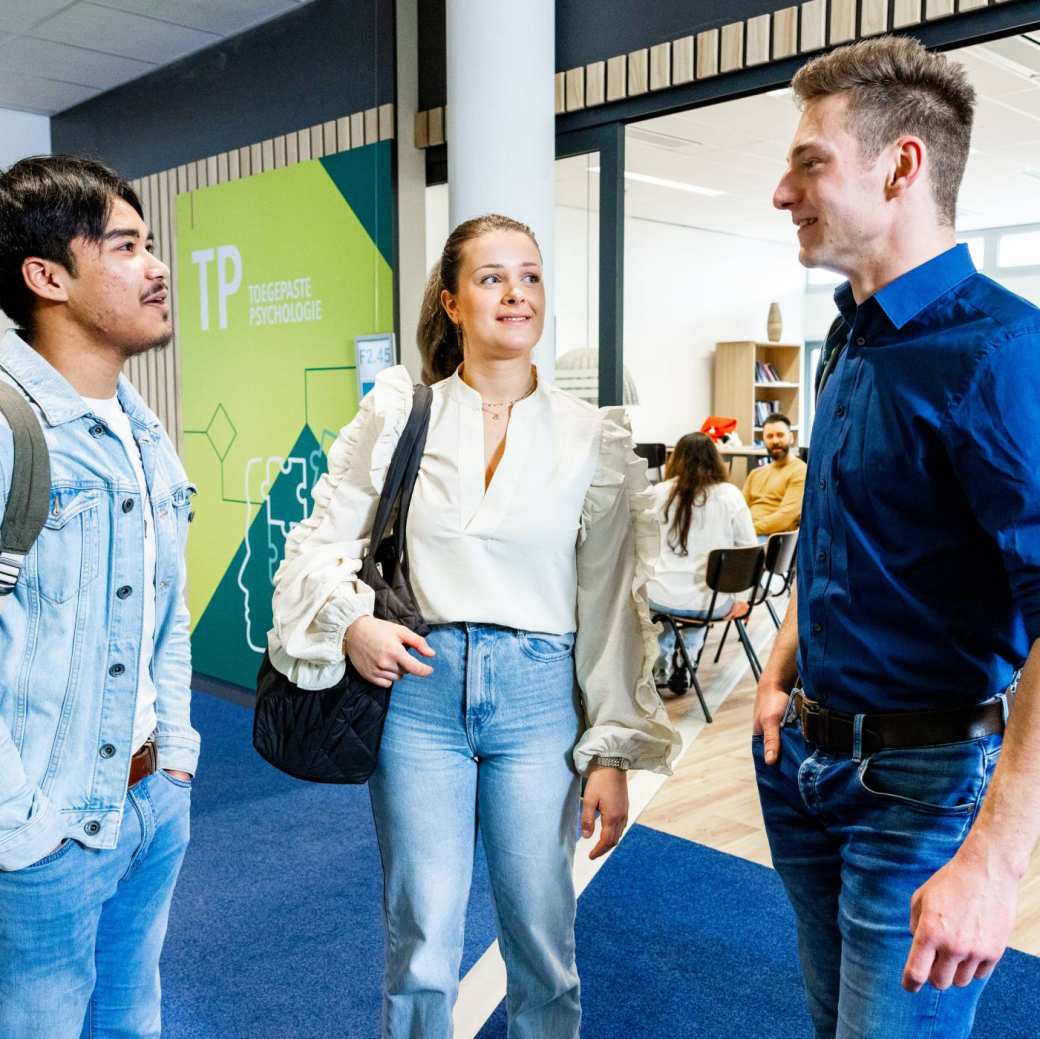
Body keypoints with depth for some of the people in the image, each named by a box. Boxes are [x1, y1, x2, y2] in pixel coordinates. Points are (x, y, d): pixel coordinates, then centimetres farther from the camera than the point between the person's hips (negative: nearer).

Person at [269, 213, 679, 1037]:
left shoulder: (594, 437, 1)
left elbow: (612, 605, 1)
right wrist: (351, 621, -11)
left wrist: (614, 752, 0)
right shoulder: (398, 411, 1)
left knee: (544, 939, 9)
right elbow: (322, 538, 8)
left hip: (540, 695, 1)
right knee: (422, 945, 7)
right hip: (419, 687, 0)